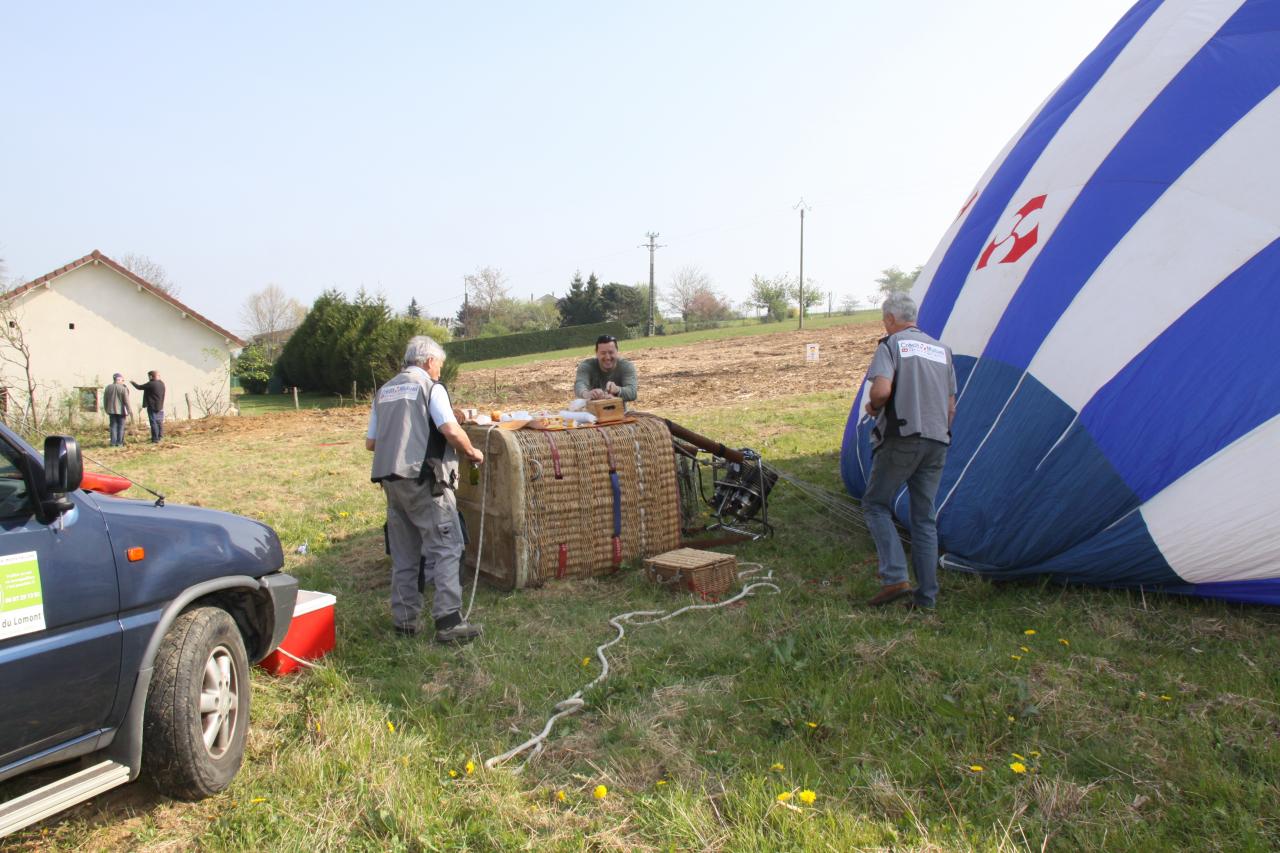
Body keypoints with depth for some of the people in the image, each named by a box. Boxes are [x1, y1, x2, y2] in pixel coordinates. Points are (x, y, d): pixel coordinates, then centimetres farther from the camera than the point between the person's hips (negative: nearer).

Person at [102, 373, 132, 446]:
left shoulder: (108, 388, 5)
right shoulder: (123, 388, -10)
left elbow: (105, 400, 10)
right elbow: (126, 401, -11)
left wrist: (106, 409, 21)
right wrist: (129, 411, -6)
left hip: (111, 410, 4)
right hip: (121, 410, -4)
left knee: (113, 426, 8)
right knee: (121, 427, 2)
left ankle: (113, 443, 4)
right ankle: (119, 443, 0)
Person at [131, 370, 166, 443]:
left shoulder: (150, 384, -15)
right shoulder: (162, 384, 7)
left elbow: (139, 387, -5)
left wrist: (132, 382, 12)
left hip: (152, 407, -7)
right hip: (160, 407, 7)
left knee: (153, 422, -4)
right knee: (160, 422, 13)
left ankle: (155, 439, -5)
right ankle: (160, 437, 21)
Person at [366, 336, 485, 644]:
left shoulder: (384, 391, 18)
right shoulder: (430, 387, -2)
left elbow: (370, 442, 18)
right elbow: (451, 430, -15)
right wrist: (472, 453, 0)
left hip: (390, 479, 7)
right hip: (423, 479, -7)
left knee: (404, 553, 14)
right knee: (446, 547, -4)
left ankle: (404, 620, 18)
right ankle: (448, 620, -10)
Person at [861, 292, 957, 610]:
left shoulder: (891, 344, -1)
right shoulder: (942, 350, 17)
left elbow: (882, 390, -17)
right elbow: (951, 406, 17)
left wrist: (872, 408, 3)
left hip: (901, 439, -6)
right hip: (937, 442, 6)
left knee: (876, 504, 6)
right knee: (925, 517, 10)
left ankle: (895, 577, -8)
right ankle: (927, 596, 11)